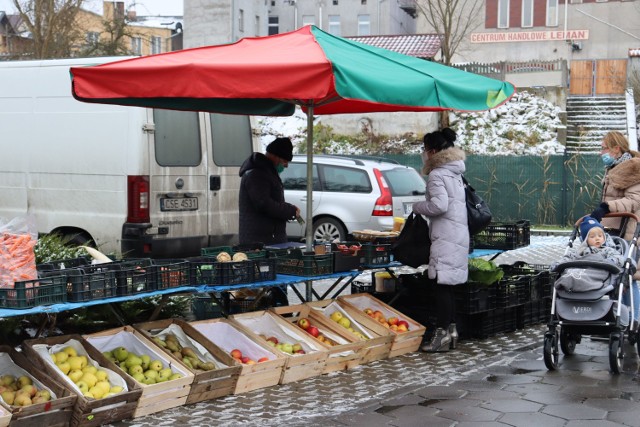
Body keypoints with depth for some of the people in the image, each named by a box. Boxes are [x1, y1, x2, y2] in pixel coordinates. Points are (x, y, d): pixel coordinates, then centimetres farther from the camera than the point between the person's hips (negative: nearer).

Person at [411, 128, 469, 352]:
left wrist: (417, 207, -6)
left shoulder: (437, 174, -11)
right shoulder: (454, 173, 19)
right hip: (459, 234, 10)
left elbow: (439, 204, -21)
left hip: (446, 237, -10)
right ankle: (451, 330, 17)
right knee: (448, 286, 13)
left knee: (443, 285, -9)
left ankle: (443, 333, -10)